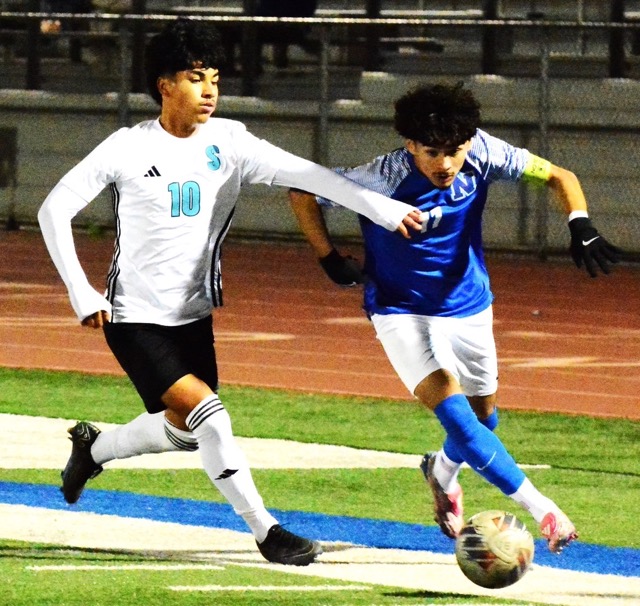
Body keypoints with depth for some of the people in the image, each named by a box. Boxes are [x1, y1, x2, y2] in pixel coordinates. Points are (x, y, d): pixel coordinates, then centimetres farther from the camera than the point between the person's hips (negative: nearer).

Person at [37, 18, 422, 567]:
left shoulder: (228, 142, -6)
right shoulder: (129, 149, -13)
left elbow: (305, 174, -18)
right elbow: (55, 210, -7)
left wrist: (383, 209, -29)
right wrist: (82, 294, -13)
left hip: (193, 315, 5)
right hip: (135, 319, -5)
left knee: (186, 431, 15)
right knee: (210, 416, -20)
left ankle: (93, 448, 42)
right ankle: (266, 532, -12)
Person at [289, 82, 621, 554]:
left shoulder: (483, 153, -19)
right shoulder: (386, 178, -28)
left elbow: (558, 176, -9)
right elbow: (303, 193, -15)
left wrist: (581, 226, -27)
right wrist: (332, 262, -14)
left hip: (469, 305, 5)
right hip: (403, 312, -5)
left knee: (484, 416, 17)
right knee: (453, 411, -23)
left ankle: (443, 472, 51)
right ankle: (541, 509, -20)